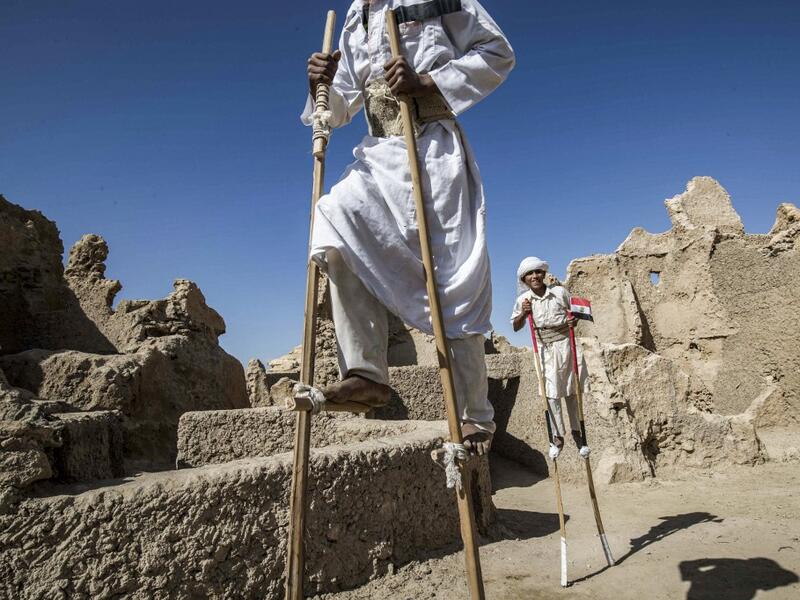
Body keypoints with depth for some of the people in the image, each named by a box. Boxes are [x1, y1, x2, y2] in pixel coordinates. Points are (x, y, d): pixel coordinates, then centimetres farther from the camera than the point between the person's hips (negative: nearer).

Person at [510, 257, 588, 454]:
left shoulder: (560, 291, -5)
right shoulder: (523, 300, -3)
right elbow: (516, 327, 5)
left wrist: (574, 320, -14)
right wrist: (523, 314, -14)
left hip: (565, 344, 0)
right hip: (545, 349, 0)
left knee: (570, 390, 11)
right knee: (551, 393, 0)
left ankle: (576, 430, 28)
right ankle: (557, 435, 13)